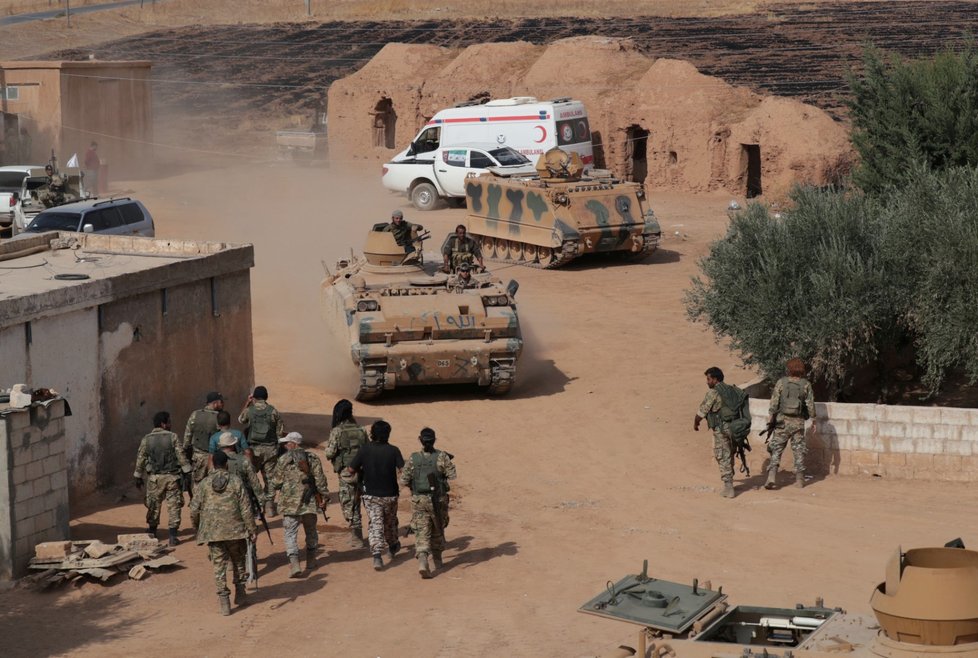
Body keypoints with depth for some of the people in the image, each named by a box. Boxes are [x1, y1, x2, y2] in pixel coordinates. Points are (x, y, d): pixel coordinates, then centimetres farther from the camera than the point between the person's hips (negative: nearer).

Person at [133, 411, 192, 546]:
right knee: (173, 505, 3)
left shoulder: (146, 439, 1)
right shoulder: (173, 437, -6)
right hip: (172, 476, -2)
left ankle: (152, 533, 23)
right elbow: (181, 456, -8)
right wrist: (187, 471, -1)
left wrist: (138, 477, 14)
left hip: (154, 478, 2)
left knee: (154, 505, 15)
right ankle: (173, 536, -1)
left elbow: (140, 459, 5)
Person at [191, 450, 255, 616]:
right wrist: (251, 530, 1)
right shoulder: (236, 481, -3)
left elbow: (194, 510, 0)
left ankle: (224, 602, -1)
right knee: (238, 561, 21)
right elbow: (246, 508, -5)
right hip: (234, 530, 0)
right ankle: (240, 594, 26)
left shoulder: (204, 484, 0)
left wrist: (197, 527, 18)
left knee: (219, 565, 3)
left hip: (212, 533, 0)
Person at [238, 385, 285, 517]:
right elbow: (281, 432, -1)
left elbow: (240, 420, 18)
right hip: (270, 449, 1)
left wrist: (246, 404, 24)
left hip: (253, 449, -1)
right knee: (269, 477, 9)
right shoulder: (273, 411, -4)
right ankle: (269, 507, 10)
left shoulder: (249, 410, -5)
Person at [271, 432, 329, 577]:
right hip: (310, 502, 3)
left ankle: (294, 564, -17)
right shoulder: (312, 458, 2)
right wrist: (324, 497, 5)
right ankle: (310, 560, 31)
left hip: (290, 503, -3)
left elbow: (276, 482, -2)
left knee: (291, 534, -1)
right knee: (311, 531, 20)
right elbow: (320, 480, -1)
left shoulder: (283, 459, -5)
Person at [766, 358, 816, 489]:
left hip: (782, 421, -1)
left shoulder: (781, 382, -3)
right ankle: (799, 479, 14)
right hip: (798, 422, 1)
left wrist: (770, 418, 0)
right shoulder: (806, 384, -1)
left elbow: (774, 402, -5)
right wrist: (813, 420, 11)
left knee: (776, 449, 2)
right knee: (798, 450, 12)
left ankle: (772, 476, -12)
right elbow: (810, 404, 1)